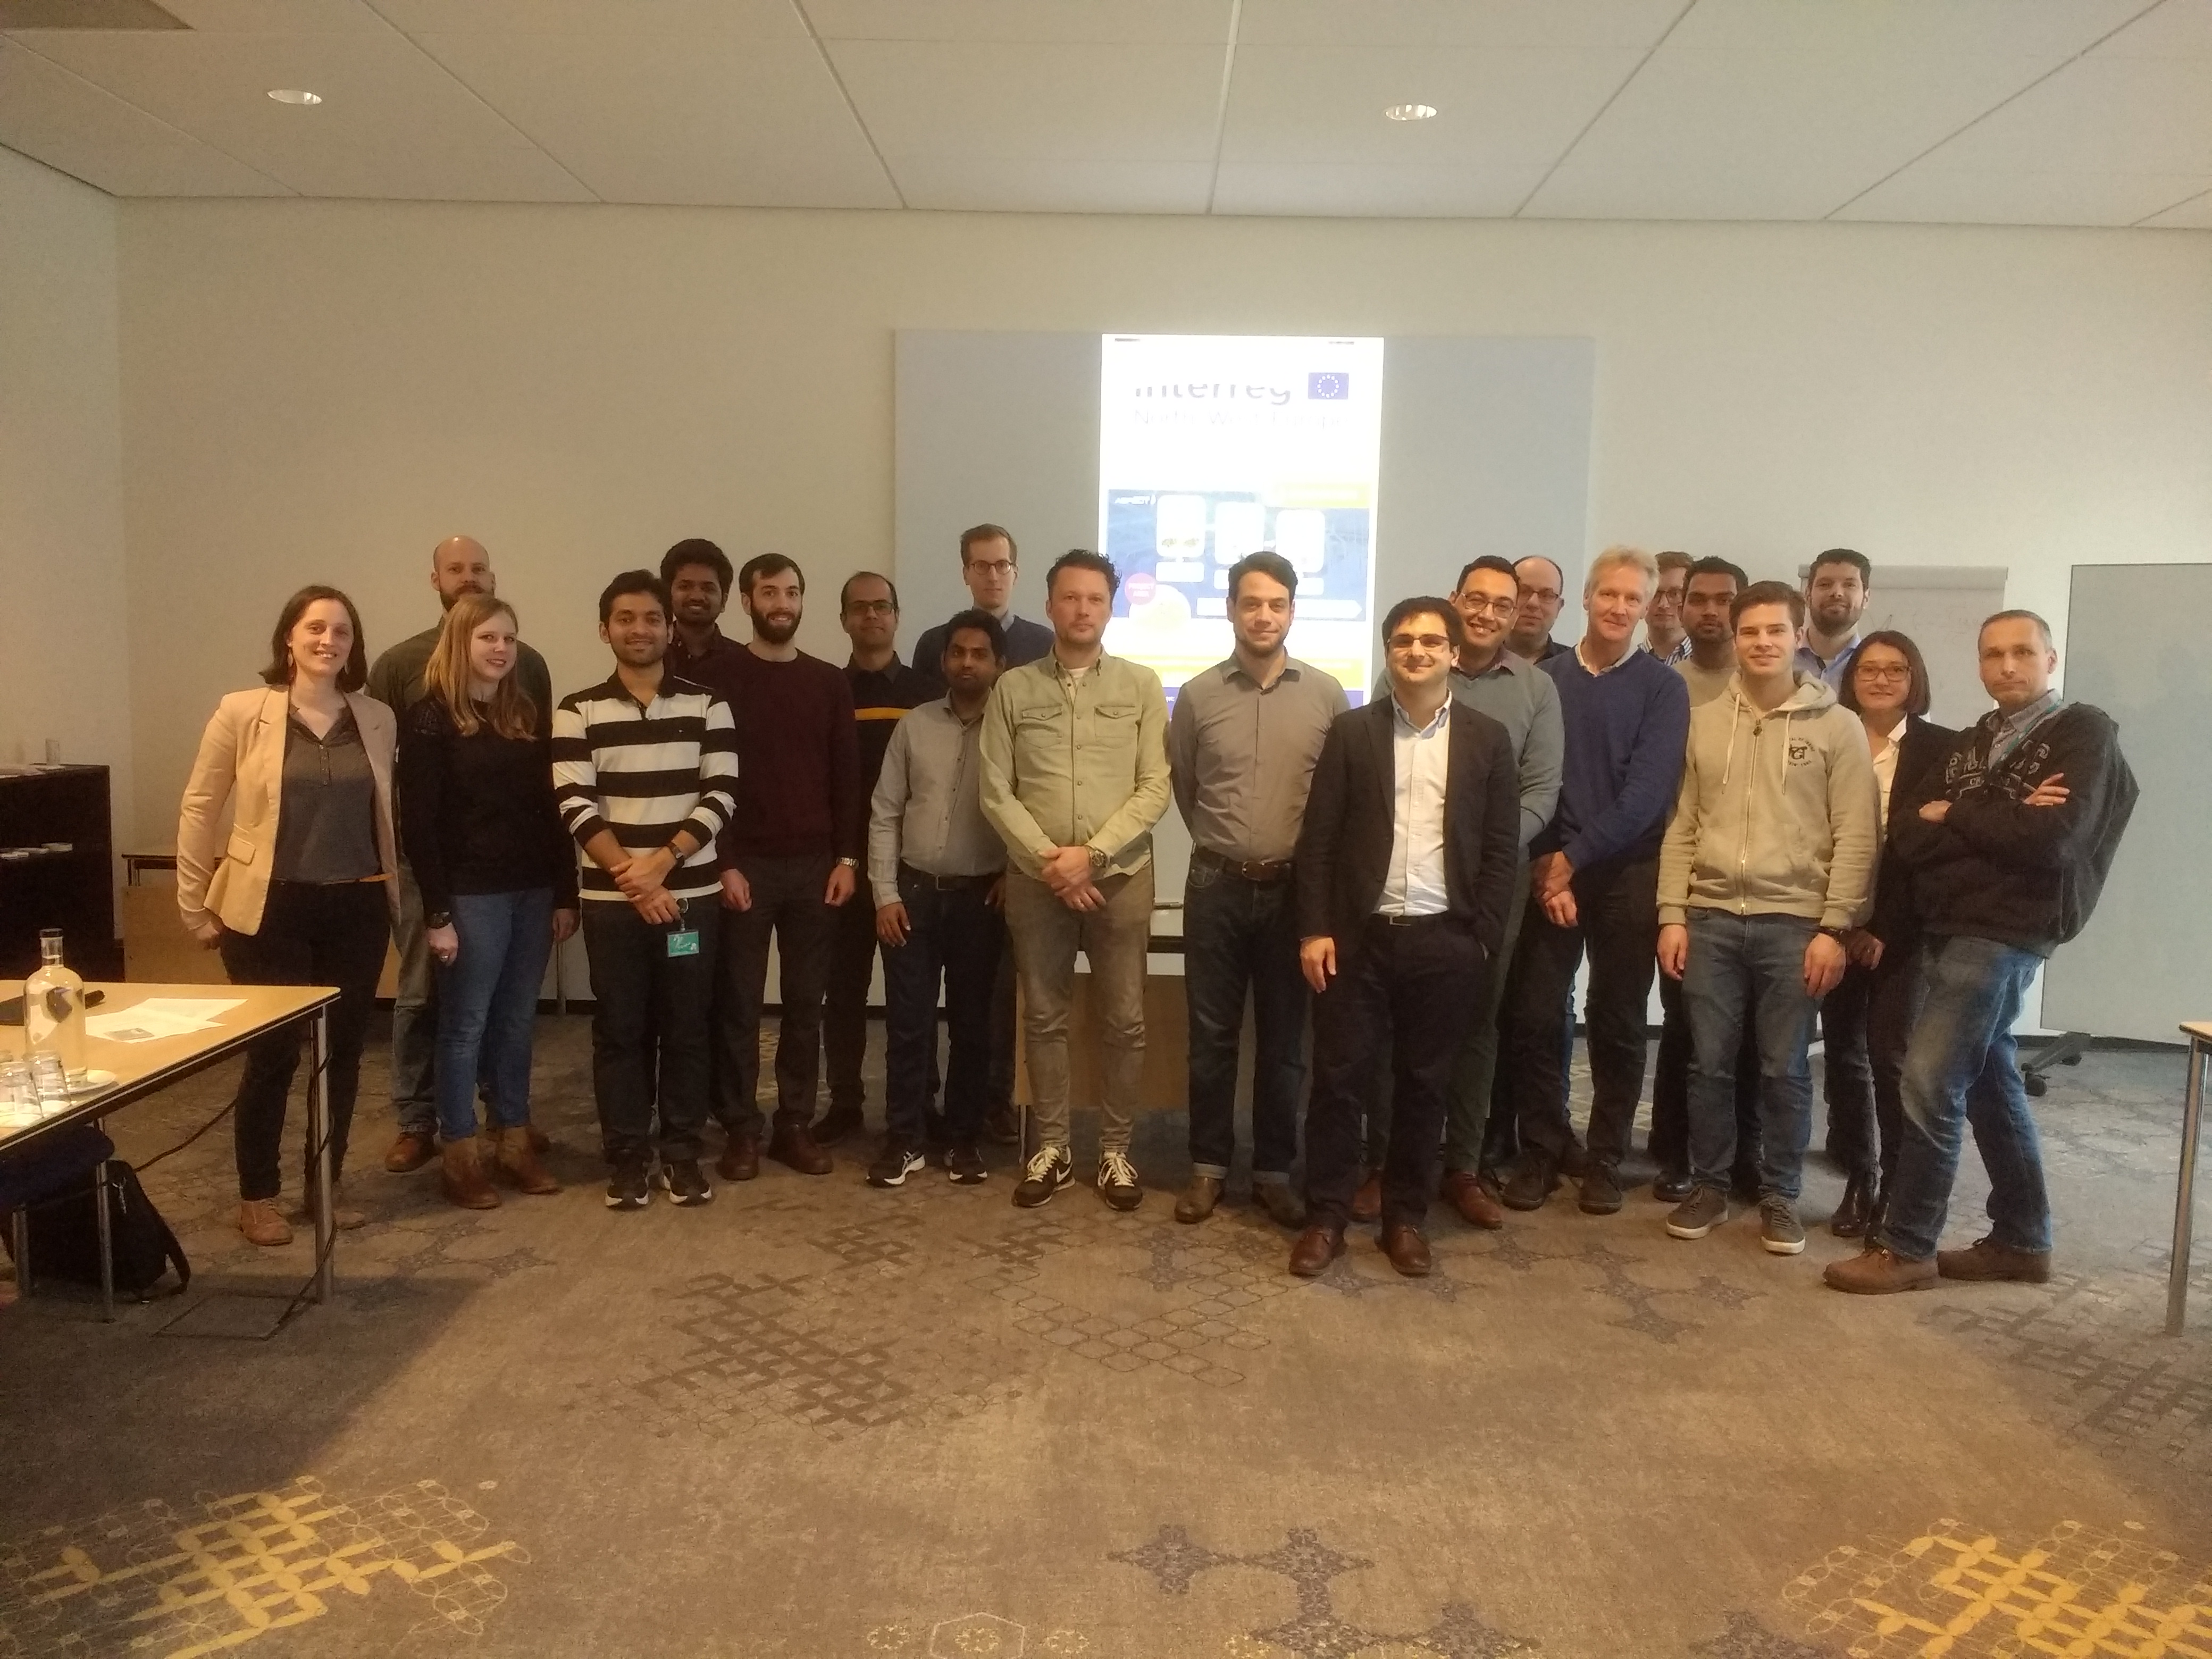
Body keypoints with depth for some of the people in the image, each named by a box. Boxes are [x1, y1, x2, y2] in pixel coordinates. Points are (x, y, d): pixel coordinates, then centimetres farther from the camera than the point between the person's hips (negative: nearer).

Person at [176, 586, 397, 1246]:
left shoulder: (378, 720, 3)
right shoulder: (243, 712, -5)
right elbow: (199, 808, -1)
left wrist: (398, 891, 9)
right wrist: (196, 906, 0)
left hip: (356, 908, 3)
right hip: (271, 909, -3)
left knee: (343, 1052, 10)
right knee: (274, 1053, 3)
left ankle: (325, 1187, 26)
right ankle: (257, 1197, 19)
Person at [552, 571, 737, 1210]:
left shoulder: (708, 706, 3)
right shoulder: (578, 712, 2)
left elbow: (719, 796, -4)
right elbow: (576, 806, -6)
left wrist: (662, 861, -15)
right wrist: (631, 877, -15)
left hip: (691, 894, 0)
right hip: (611, 899, 0)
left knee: (685, 1028, 7)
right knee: (619, 1030, 6)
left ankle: (682, 1152, 19)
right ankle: (627, 1158, 17)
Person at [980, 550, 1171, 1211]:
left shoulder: (1141, 685, 1)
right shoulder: (1012, 688, 2)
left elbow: (1154, 790, -5)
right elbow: (996, 792, -2)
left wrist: (1091, 853, -14)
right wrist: (1048, 859, -12)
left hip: (1121, 876, 0)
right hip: (1035, 878, 1)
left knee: (1124, 1022, 5)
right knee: (1044, 1018, 9)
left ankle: (1115, 1149, 20)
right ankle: (1051, 1147, 22)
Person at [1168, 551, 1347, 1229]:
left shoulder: (1326, 695, -1)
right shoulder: (1198, 695, -1)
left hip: (1294, 888, 0)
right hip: (1216, 886, 0)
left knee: (1284, 1039, 9)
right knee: (1211, 1034, 7)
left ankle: (1274, 1170, 21)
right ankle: (1209, 1165, 20)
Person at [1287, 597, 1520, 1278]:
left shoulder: (1488, 739, 4)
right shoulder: (1352, 731, 3)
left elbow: (1502, 850, 4)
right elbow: (1317, 839, 1)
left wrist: (1482, 939, -3)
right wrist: (1315, 929, -6)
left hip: (1444, 941, 1)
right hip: (1359, 936, 0)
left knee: (1423, 1084, 9)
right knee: (1338, 1078, 2)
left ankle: (1405, 1218, 22)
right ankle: (1326, 1218, 15)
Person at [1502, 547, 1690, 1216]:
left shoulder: (1663, 688, 1)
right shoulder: (1545, 678, 6)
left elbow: (1648, 791, -9)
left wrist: (1574, 857, -13)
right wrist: (1542, 866, -10)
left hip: (1627, 874, -1)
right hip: (1546, 871, 1)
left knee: (1617, 1023, 6)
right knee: (1534, 1016, 0)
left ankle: (1606, 1159, 19)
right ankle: (1541, 1153, 14)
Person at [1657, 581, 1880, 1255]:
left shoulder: (1837, 727, 0)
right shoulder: (1704, 722, 8)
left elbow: (1856, 838, -3)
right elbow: (1682, 827, 9)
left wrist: (1833, 927, -9)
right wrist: (1672, 915, 2)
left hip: (1794, 922, -2)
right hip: (1710, 918, 2)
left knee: (1785, 1069, 6)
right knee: (1709, 1063, 8)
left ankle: (1780, 1196, 20)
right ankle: (1709, 1186, 22)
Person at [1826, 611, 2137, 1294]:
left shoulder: (2086, 734, -4)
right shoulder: (1971, 743, 15)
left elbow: (2052, 840, -20)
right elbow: (1908, 839, 2)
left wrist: (1957, 816, -7)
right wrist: (1998, 823, -14)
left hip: (2003, 935, -8)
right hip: (1951, 930, 8)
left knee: (1929, 1084, -9)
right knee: (1990, 1085, 13)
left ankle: (1906, 1246, 1)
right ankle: (2022, 1241, 25)